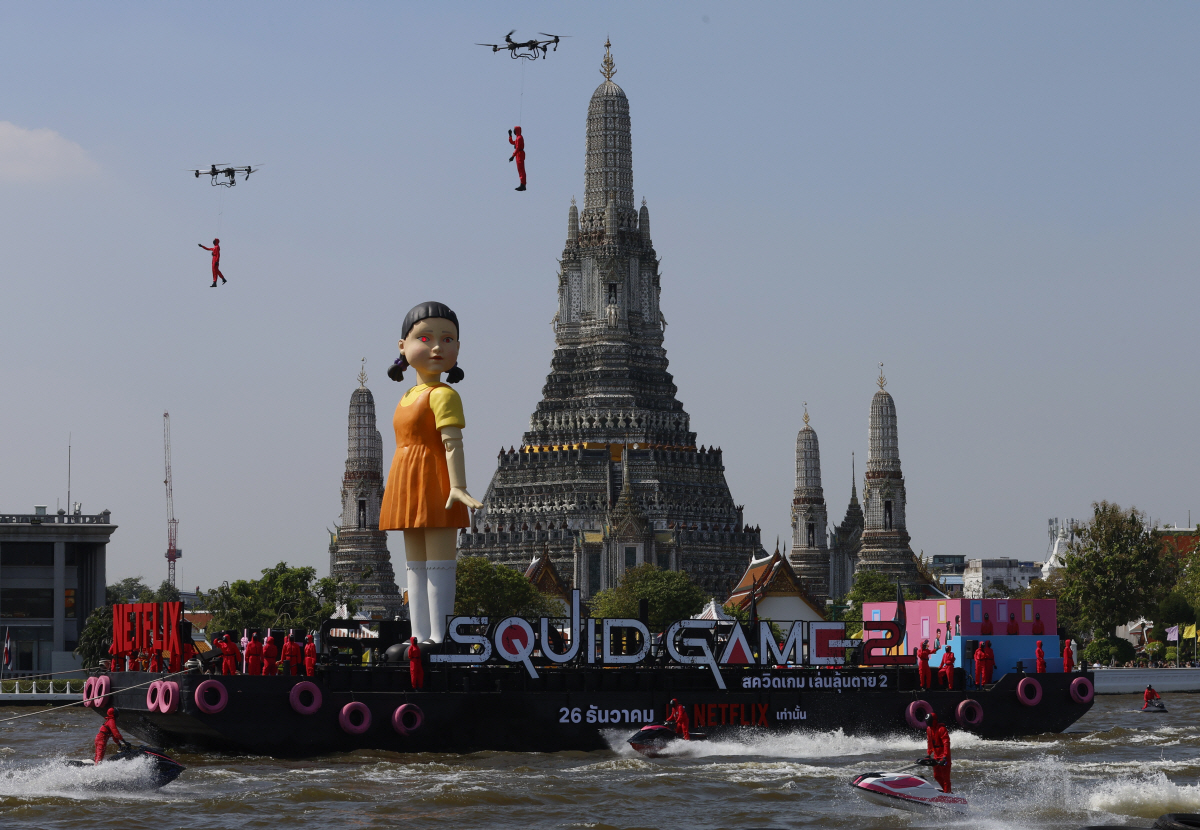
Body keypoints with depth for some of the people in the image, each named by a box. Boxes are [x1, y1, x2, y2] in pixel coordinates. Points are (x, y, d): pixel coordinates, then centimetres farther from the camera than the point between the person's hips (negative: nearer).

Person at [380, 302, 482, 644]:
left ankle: (439, 637, -11)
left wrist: (458, 486, -28)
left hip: (434, 486, -9)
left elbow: (452, 443, -18)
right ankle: (421, 637, 13)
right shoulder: (408, 398, 17)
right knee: (415, 565, 10)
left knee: (438, 563, -10)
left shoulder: (442, 395, -9)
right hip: (409, 488, 9)